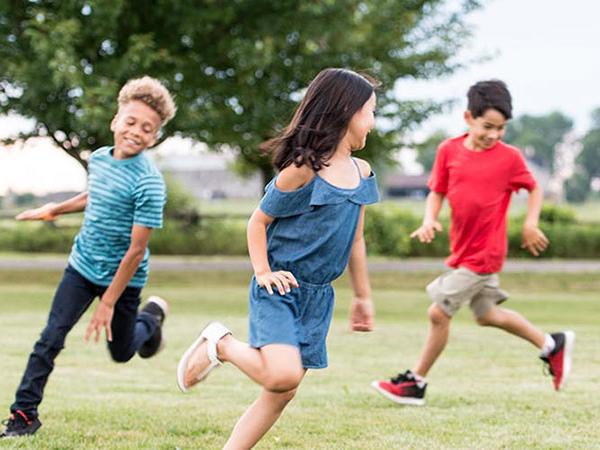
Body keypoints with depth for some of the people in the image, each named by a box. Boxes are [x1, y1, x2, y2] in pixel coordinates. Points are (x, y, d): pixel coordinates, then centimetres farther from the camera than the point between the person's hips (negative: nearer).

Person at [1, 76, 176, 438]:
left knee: (121, 352, 14)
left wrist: (108, 303, -20)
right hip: (83, 267, 4)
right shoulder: (98, 159, -3)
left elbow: (136, 250, -22)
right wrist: (55, 210, 26)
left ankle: (152, 316, 45)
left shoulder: (148, 184, -24)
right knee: (50, 339, -7)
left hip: (122, 278, -4)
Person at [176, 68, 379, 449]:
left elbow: (355, 239, 17)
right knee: (282, 374, -25)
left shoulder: (362, 173, 7)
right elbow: (258, 222, -5)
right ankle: (220, 345, 2)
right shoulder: (303, 170, -14)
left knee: (282, 394, 4)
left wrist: (363, 296, 21)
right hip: (280, 289, -7)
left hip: (318, 296, 7)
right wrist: (263, 272, -17)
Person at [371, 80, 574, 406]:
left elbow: (534, 189, 5)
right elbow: (437, 192, 6)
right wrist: (429, 220, -12)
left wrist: (530, 224, -9)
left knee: (438, 313, -6)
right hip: (463, 250, 6)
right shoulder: (449, 151, -1)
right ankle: (552, 345, 38)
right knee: (487, 315, 21)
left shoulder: (509, 157, -10)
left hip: (483, 253, -6)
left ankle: (416, 383, 9)